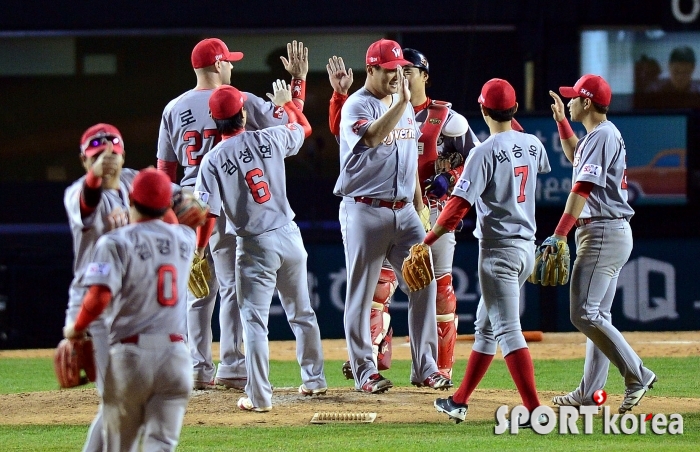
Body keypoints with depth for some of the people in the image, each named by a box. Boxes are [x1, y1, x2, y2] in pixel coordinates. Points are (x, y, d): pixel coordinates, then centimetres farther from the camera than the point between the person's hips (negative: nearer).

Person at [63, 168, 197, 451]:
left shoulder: (117, 242, -6)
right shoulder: (185, 239, 9)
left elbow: (100, 295, -18)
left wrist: (76, 328, -2)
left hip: (131, 355, -3)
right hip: (176, 354, 3)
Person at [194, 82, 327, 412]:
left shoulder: (213, 160, -8)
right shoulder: (269, 139, -1)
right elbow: (304, 127, 22)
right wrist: (287, 103, 40)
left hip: (255, 246, -3)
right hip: (289, 236, 3)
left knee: (255, 320, -1)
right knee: (302, 313, 18)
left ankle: (259, 396, -6)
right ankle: (314, 380, 29)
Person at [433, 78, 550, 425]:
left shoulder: (485, 152, -14)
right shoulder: (532, 145, 6)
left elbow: (459, 204, -19)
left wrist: (429, 239, -13)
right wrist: (514, 127, 33)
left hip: (498, 248, -8)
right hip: (527, 246, 8)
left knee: (507, 330, -11)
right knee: (485, 326, 18)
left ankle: (535, 410, -21)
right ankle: (459, 402, 26)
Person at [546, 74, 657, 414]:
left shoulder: (600, 136, -14)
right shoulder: (607, 135, 17)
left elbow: (582, 190, -22)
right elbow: (576, 157, 40)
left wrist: (559, 235, -26)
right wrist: (562, 121, 33)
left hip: (602, 231, -11)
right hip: (615, 233, 11)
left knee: (584, 315, -13)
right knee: (597, 315, 11)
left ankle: (636, 375, -15)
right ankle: (588, 393, 13)